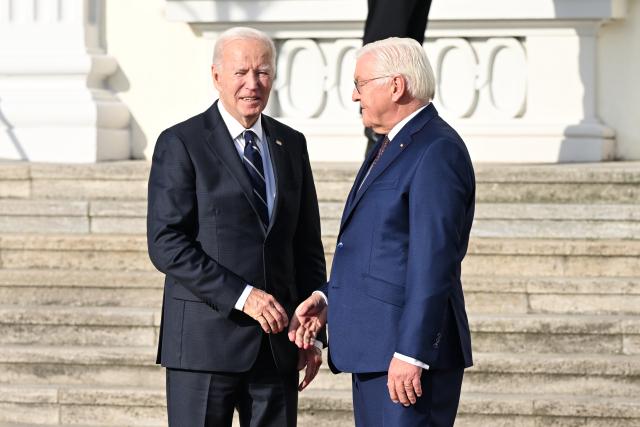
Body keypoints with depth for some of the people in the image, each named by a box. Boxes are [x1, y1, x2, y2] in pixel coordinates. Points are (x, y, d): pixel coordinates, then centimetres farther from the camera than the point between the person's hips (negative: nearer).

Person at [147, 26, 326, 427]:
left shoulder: (291, 145, 13)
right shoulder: (181, 144, -3)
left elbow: (307, 244, 16)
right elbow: (166, 243, -11)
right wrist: (240, 296, -17)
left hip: (277, 340, 5)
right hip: (206, 337, -5)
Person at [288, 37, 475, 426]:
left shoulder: (437, 152, -15)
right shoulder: (392, 147, 18)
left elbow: (433, 262, -21)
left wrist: (411, 353, -24)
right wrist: (328, 297, 9)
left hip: (409, 350, -10)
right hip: (374, 350, 10)